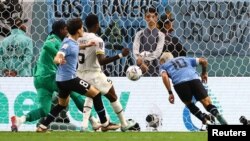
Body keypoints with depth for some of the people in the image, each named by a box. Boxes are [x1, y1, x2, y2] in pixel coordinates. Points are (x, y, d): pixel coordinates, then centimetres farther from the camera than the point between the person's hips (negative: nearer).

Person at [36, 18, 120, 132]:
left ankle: (42, 126, 19)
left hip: (61, 80, 10)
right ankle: (105, 123, 3)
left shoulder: (72, 41, 9)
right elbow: (56, 58, -29)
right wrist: (59, 60, -51)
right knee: (96, 93, -1)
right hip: (69, 78, -10)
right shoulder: (68, 44, -18)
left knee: (62, 105, 24)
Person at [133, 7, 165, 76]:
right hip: (141, 68, 2)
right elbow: (135, 50, -1)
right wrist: (141, 63, -17)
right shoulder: (139, 34, 10)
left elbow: (158, 52, -6)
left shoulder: (160, 35, 4)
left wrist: (144, 58, -14)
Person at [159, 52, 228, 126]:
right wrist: (204, 73, 48)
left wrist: (170, 93, 2)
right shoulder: (185, 59, 39)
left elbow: (164, 76, 5)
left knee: (189, 104, 22)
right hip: (194, 79, 2)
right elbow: (203, 61, 32)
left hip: (179, 83, -2)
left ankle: (206, 120, 2)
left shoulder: (163, 66, 28)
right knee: (207, 103, 2)